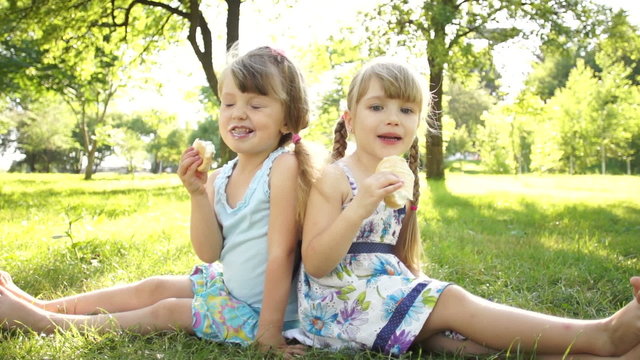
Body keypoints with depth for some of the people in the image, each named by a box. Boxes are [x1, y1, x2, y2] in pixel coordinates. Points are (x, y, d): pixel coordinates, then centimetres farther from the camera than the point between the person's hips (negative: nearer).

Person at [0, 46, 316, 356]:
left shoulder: (284, 166, -24)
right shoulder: (219, 178, -3)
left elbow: (281, 251, -26)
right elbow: (209, 253, -5)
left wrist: (269, 330, -25)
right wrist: (197, 194, -19)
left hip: (260, 309, -6)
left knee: (166, 311, -3)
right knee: (152, 288, 8)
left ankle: (42, 322, 10)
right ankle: (45, 306, 23)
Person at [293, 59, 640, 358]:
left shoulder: (400, 183, 13)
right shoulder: (334, 180, -10)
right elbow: (314, 264, -18)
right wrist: (358, 209, -30)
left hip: (388, 292, 7)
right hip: (341, 299, -6)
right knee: (453, 302, -22)